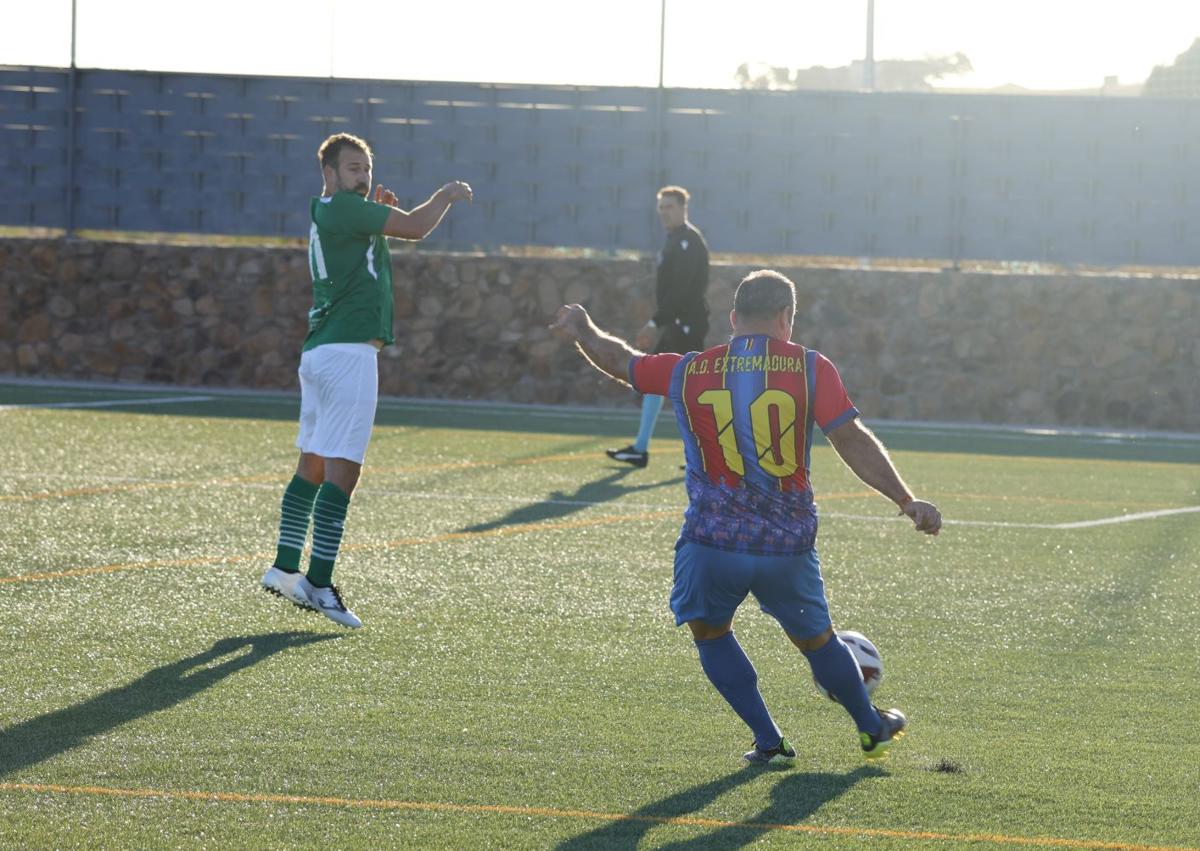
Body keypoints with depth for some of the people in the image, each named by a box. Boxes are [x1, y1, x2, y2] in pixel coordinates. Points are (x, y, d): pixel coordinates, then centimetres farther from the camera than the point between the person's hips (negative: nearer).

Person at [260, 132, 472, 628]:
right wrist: (446, 197, 5)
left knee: (313, 465, 15)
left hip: (319, 351, 10)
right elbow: (415, 228, -13)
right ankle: (319, 584, -16)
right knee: (342, 470, -12)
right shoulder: (343, 208, -9)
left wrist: (380, 212, 18)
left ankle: (285, 568, 19)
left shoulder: (327, 214, 19)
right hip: (348, 350, -10)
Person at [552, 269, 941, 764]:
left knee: (710, 631, 23)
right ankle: (872, 729, 39)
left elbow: (620, 362, 18)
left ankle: (769, 742, 18)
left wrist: (582, 332, 38)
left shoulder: (689, 372, 2)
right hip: (790, 546, 1)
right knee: (816, 638, 20)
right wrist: (907, 502, -4)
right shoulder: (812, 369, -2)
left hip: (712, 542, -1)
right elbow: (853, 443, -7)